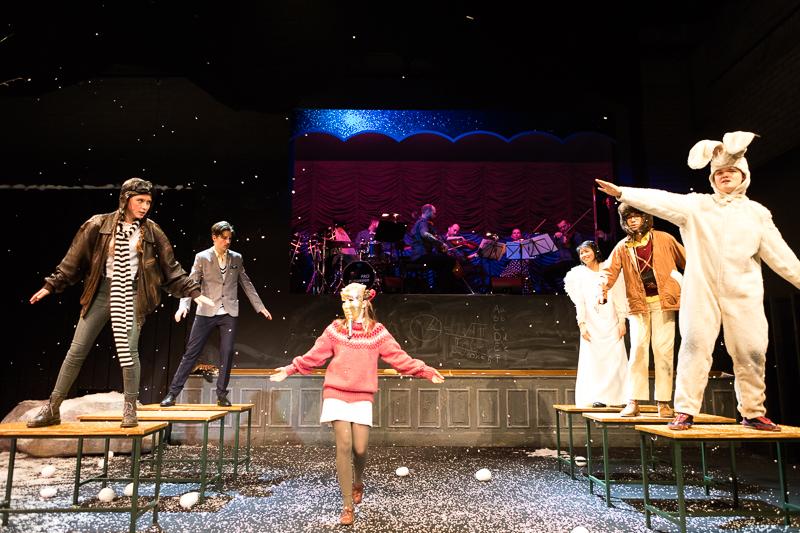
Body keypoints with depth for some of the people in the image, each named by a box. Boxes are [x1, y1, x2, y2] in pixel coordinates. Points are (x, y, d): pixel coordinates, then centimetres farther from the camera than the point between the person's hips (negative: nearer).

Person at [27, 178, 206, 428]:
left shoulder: (152, 232, 2)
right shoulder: (99, 225, 0)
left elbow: (171, 269, 4)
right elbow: (75, 259, 6)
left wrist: (194, 291, -1)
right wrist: (51, 285, 7)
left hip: (132, 294, -1)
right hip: (102, 292, 1)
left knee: (129, 350, -9)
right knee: (77, 349, 5)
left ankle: (130, 408, 3)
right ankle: (53, 408, 17)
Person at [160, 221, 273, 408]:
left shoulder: (237, 258, 8)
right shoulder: (202, 257, 1)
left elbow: (247, 284, 14)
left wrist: (260, 307, 12)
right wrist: (184, 305, -19)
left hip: (229, 313, 2)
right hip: (206, 312, -2)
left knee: (227, 353, -1)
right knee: (191, 352, -1)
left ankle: (221, 394, 11)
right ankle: (173, 393, 6)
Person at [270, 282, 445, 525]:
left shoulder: (377, 332, -1)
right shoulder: (335, 329, 1)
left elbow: (400, 358, -1)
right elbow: (314, 356, 9)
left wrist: (427, 371, -6)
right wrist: (291, 369, 8)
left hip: (362, 397, 0)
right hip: (335, 393, 0)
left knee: (360, 449, -2)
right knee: (344, 445, -7)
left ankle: (358, 482, 34)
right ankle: (348, 506, 6)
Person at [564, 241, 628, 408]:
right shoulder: (579, 274, 9)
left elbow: (619, 297, 6)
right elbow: (579, 301, 4)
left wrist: (622, 321, -1)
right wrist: (582, 324, -5)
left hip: (611, 323, 1)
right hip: (591, 324, 0)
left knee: (616, 359, -4)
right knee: (593, 360, -5)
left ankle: (616, 397, 2)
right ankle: (597, 398, -3)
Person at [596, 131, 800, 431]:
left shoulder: (757, 212, 12)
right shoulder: (697, 205, 7)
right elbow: (662, 201, -6)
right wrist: (622, 192, -18)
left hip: (744, 293, 2)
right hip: (702, 290, -2)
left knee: (751, 351, 3)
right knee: (695, 345, -6)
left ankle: (753, 413, 20)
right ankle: (685, 411, -2)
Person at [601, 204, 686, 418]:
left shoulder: (664, 239, 4)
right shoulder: (622, 247, 6)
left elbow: (686, 260, 8)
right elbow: (610, 270, -3)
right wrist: (602, 288, -21)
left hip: (662, 301, -1)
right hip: (638, 303, 1)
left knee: (663, 349, -2)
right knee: (638, 348, -6)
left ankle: (663, 401, 7)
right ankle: (633, 402, -1)